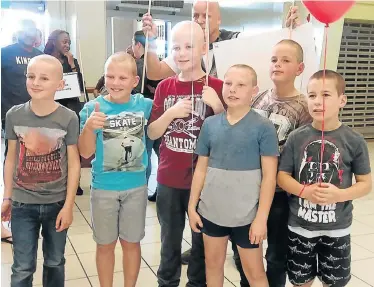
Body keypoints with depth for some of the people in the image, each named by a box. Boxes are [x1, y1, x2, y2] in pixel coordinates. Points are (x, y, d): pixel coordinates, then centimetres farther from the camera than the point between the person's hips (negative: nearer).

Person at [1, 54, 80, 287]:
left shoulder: (69, 118, -11)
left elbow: (73, 163, -7)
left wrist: (68, 205, -8)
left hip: (57, 203, -1)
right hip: (23, 204, 1)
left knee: (55, 262, 16)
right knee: (23, 268, 7)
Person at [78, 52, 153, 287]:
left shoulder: (144, 105, -7)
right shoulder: (93, 108, -12)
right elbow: (86, 153, -13)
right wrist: (89, 126, -31)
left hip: (136, 187, 1)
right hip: (104, 189, -1)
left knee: (132, 242, 16)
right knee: (105, 245, 14)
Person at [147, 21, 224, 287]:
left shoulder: (217, 87, -7)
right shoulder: (164, 87, 2)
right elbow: (152, 133, 2)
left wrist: (217, 106, -21)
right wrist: (171, 113, -16)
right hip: (168, 180, 3)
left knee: (202, 240, 12)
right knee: (169, 240, 17)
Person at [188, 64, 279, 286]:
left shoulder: (263, 127, -10)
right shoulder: (210, 124, 1)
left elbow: (269, 176, -10)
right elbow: (201, 169, 7)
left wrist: (261, 217, -13)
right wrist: (192, 206, 6)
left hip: (246, 214, -4)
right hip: (211, 211, 4)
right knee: (213, 264, 19)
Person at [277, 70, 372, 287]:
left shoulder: (354, 141, -8)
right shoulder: (297, 138, -6)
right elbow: (282, 176, -2)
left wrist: (339, 195, -21)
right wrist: (305, 191, -20)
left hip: (336, 228, -1)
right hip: (300, 226, 1)